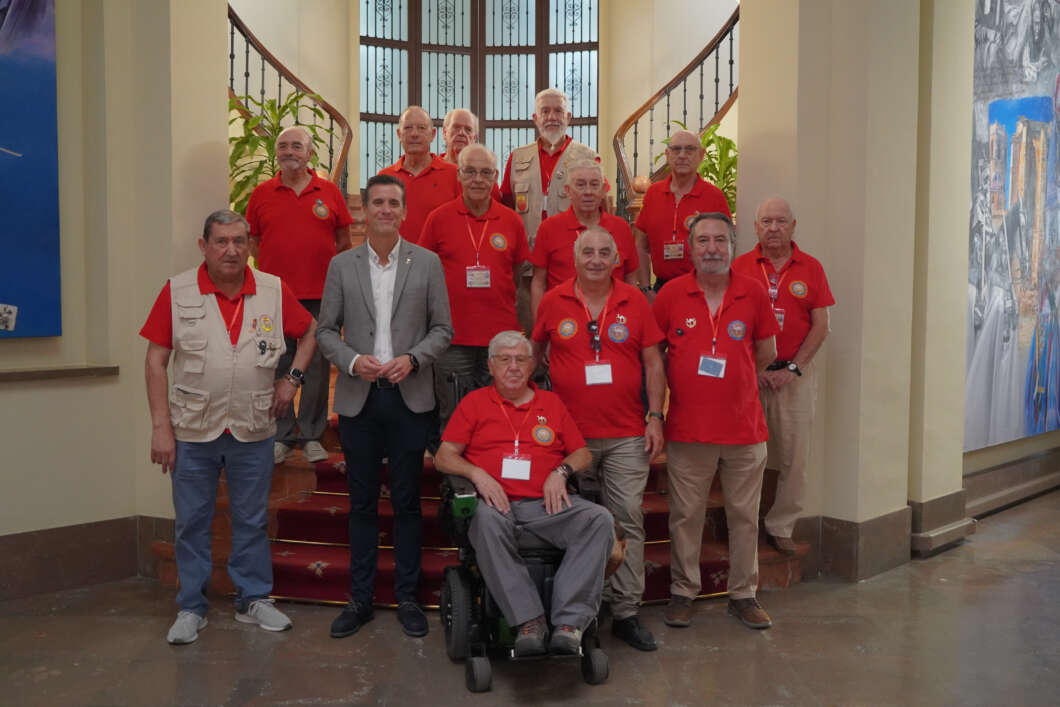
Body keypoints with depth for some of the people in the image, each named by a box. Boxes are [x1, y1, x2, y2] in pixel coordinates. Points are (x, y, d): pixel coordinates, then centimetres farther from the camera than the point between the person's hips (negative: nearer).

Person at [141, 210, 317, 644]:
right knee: (191, 522, 8)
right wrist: (161, 427, -8)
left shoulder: (274, 291, -1)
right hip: (192, 430, -1)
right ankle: (191, 608, 23)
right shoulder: (177, 292, -5)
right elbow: (155, 360, -4)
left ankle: (253, 600, 27)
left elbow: (309, 331, 16)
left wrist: (293, 377, 3)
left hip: (253, 430, 1)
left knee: (252, 521, 12)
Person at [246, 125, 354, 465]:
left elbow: (343, 240, 10)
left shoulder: (329, 192, 5)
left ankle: (311, 436, 17)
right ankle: (281, 436, 18)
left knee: (318, 365, 5)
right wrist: (274, 268, 3)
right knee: (278, 366, 6)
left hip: (320, 295, 0)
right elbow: (252, 242, 12)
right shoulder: (261, 194, 6)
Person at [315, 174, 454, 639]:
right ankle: (360, 598, 19)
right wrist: (352, 360, -11)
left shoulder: (427, 263, 4)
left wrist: (412, 359, -13)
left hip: (410, 397, -1)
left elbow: (443, 329, 4)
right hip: (358, 398, 1)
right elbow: (326, 330, 7)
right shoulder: (341, 265, 6)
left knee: (407, 502, 6)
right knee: (362, 502, 8)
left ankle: (407, 597, 17)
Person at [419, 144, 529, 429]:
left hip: (501, 336, 1)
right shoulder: (439, 218, 2)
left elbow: (519, 277, 12)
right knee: (452, 419, 7)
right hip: (453, 338, -1)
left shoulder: (511, 221, 6)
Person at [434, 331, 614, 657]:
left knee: (599, 519, -26)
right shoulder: (474, 402, 17)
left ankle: (570, 620, -31)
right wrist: (477, 474, -8)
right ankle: (529, 621, -36)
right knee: (487, 519, -39)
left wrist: (560, 472, -1)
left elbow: (582, 453, 20)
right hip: (498, 503, -2)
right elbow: (444, 456, 10)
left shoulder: (551, 403, 22)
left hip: (547, 504, 2)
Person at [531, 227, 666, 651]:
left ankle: (626, 613, 10)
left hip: (627, 434, 0)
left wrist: (655, 416, -1)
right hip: (570, 433, 0)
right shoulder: (553, 302, 2)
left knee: (628, 519, 0)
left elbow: (653, 362, 5)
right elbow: (534, 351, 16)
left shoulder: (635, 302, 3)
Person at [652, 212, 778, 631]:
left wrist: (735, 382, 12)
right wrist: (683, 385, 7)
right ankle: (682, 592, 21)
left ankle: (743, 595, 22)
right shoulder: (671, 294, -1)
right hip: (688, 427, -1)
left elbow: (767, 351, 12)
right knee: (686, 514, 6)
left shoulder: (753, 294, 2)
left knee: (744, 514, 9)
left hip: (744, 426, 1)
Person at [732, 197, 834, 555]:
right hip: (748, 373, -1)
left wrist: (792, 369, -6)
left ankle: (781, 527, 16)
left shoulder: (811, 267, 5)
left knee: (794, 456, 2)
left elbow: (820, 326, 2)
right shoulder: (740, 266, 4)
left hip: (795, 374, 1)